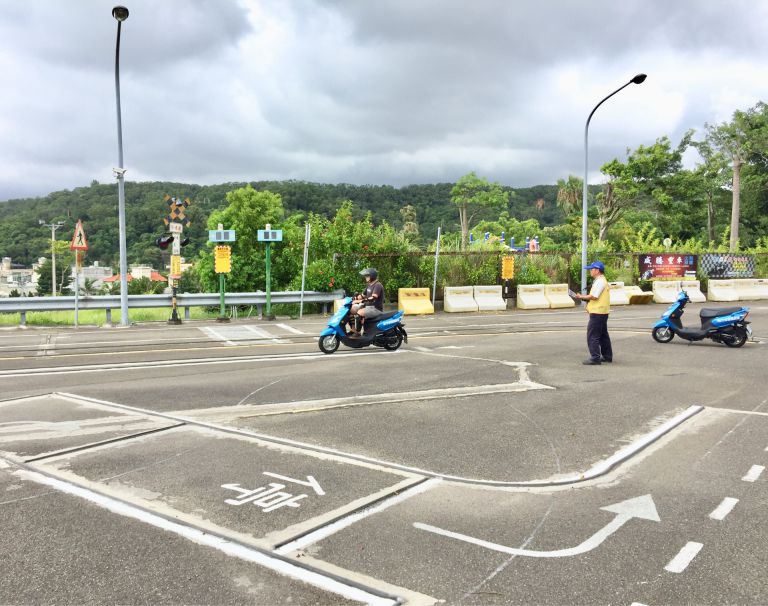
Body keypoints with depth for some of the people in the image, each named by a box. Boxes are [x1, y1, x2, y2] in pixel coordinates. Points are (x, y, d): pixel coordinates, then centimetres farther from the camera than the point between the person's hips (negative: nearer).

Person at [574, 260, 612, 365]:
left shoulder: (599, 281, -16)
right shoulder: (603, 281, 17)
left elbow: (594, 296, -22)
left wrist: (582, 297, -9)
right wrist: (586, 299, 8)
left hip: (597, 313, -11)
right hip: (602, 312, 11)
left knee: (592, 336, -8)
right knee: (603, 335, 16)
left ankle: (595, 358, -8)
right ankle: (607, 356, 22)